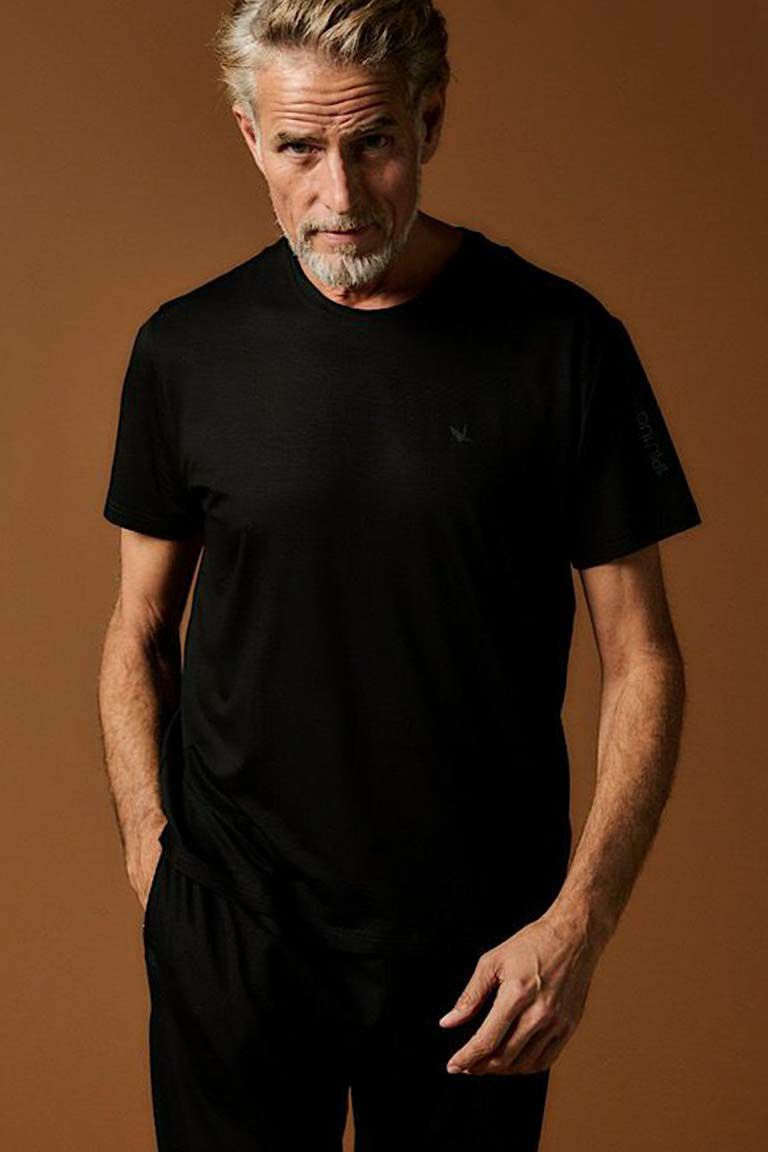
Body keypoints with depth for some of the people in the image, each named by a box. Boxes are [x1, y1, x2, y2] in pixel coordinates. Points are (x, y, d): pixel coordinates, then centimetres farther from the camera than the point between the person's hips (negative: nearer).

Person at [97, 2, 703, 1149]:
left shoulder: (563, 342, -8)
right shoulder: (188, 347, -2)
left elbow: (642, 658, -5)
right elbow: (140, 631, 8)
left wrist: (578, 920, -12)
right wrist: (149, 842, -2)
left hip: (482, 942, -1)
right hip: (227, 927, 1)